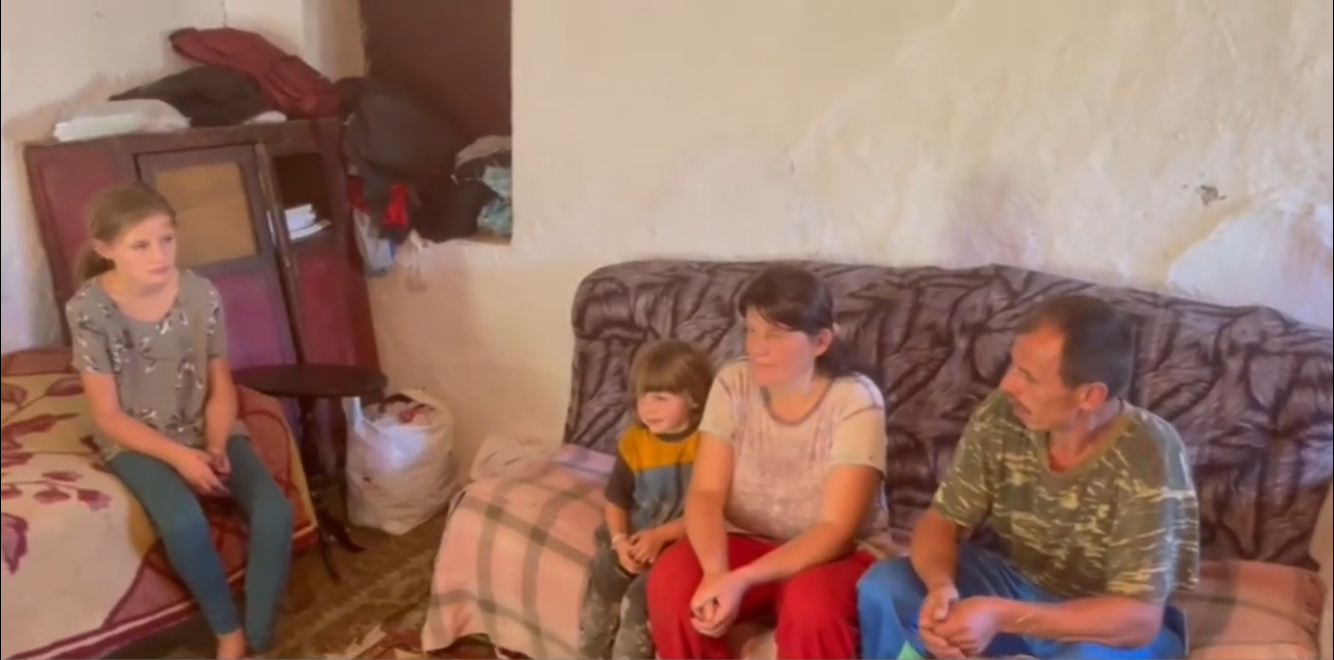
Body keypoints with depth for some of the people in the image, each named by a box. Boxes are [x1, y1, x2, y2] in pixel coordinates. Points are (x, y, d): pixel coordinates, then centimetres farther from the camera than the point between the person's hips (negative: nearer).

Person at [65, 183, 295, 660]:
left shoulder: (201, 295, -8)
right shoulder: (89, 309, -15)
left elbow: (221, 385, 1)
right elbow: (108, 415, -11)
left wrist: (216, 446, -16)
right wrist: (178, 456, -22)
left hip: (206, 430, 3)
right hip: (137, 441, -2)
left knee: (275, 513, -22)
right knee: (184, 524, -32)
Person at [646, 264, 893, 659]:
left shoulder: (855, 402, -18)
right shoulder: (732, 384, -6)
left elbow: (835, 530, -22)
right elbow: (706, 495, -11)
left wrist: (742, 580, -35)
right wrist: (716, 572, -32)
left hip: (838, 555, -3)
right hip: (748, 542, 4)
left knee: (811, 604, -36)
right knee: (669, 581, -25)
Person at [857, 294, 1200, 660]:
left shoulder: (1149, 457, -29)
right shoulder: (1001, 417, -17)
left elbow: (1139, 617, -31)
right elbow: (941, 521, -9)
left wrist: (1004, 617, -40)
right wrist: (941, 587, -32)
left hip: (1109, 627, -4)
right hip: (1019, 585, 4)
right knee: (882, 589, -18)